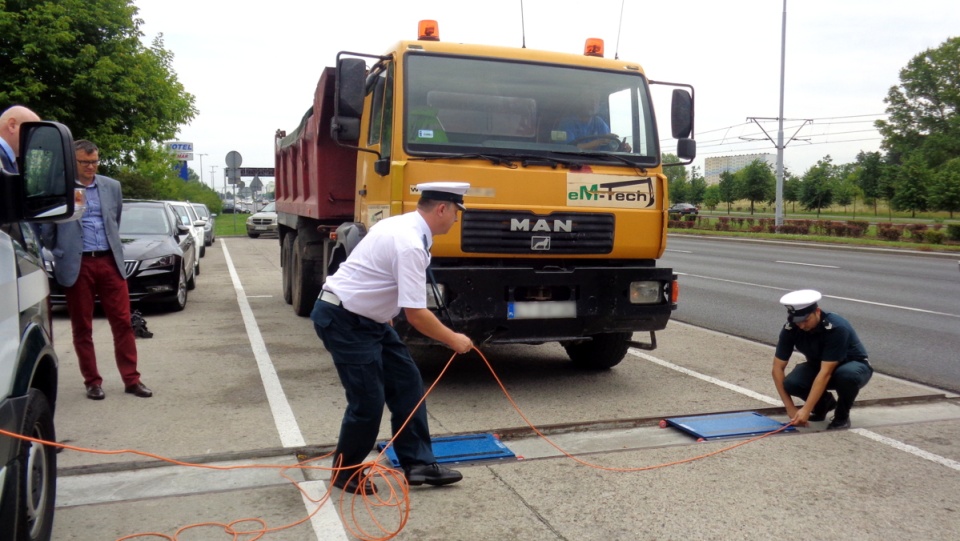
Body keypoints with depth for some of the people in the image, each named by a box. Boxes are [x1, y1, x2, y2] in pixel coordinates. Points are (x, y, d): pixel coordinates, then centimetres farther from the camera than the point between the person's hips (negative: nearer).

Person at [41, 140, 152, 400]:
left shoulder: (112, 186, 10)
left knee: (123, 323, 1)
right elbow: (46, 228, 6)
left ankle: (132, 379, 7)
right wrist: (58, 252, 6)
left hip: (110, 263, 3)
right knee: (82, 328, 6)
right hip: (76, 266, -2)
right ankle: (92, 381, 16)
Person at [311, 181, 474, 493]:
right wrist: (454, 340, -12)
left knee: (406, 384, 7)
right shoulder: (410, 244, -26)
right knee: (368, 401, -4)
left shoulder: (403, 225, 5)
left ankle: (418, 464, 13)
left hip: (365, 316, 10)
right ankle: (345, 473, 19)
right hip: (343, 320, -10)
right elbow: (416, 315, -26)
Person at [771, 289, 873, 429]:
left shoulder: (836, 328, -34)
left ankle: (842, 416, -10)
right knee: (791, 383, -26)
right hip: (818, 365, 4)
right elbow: (778, 367, -18)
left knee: (847, 374, -40)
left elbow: (826, 373, -37)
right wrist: (790, 408, -24)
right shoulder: (790, 329, -21)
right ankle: (824, 402, 6)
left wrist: (806, 410, -41)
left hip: (854, 365, -4)